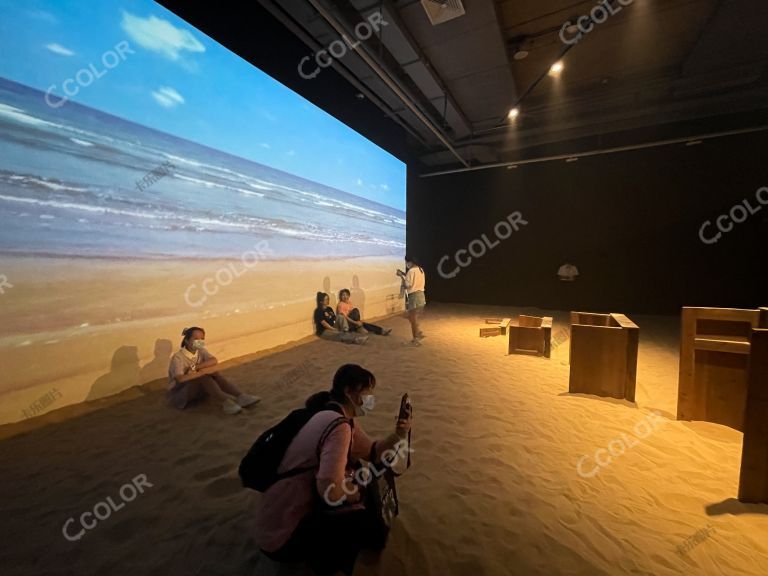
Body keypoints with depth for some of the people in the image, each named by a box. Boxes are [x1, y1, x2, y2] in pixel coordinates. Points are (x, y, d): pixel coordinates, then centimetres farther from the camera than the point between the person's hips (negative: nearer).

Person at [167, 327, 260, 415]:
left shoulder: (201, 351, 0)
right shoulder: (178, 357, -17)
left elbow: (214, 361, -21)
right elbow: (180, 379, -33)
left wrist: (195, 367, -29)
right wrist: (203, 371, -34)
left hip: (198, 389, 5)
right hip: (179, 393, -5)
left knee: (213, 374, -24)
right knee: (204, 376, -31)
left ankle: (240, 397, -32)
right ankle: (226, 402, -38)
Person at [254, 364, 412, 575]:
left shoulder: (344, 417, 3)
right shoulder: (339, 426, -27)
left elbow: (371, 453, 8)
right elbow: (331, 492, -34)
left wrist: (397, 436, -10)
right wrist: (363, 488, -14)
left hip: (299, 510, 9)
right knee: (369, 519, -15)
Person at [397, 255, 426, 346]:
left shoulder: (411, 271, -16)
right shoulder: (421, 269, 11)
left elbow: (407, 285, -17)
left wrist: (401, 276, -9)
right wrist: (405, 275, 16)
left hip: (414, 297, -9)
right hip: (421, 296, 9)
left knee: (413, 319, 2)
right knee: (413, 318, 21)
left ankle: (416, 340, 10)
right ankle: (419, 333, 23)